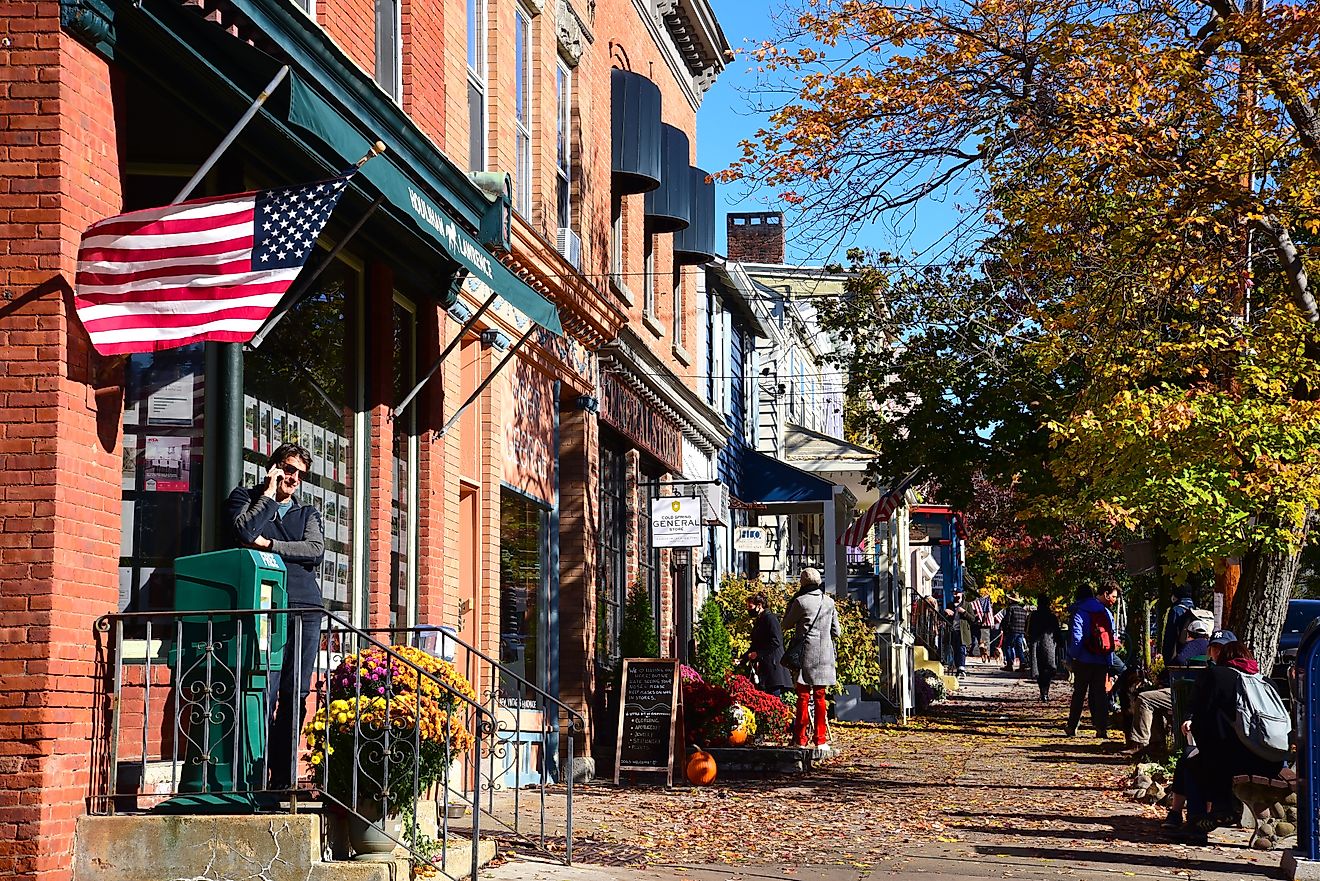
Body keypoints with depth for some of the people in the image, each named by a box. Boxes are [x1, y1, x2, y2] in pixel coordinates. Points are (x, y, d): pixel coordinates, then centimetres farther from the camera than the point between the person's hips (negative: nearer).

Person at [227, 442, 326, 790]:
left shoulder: (307, 513, 24)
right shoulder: (246, 497, 15)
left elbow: (315, 550, 5)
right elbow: (244, 532, -7)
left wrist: (269, 545, -3)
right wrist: (269, 493, 2)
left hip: (306, 608, 4)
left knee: (295, 695, 0)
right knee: (264, 691, -13)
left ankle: (284, 777, 2)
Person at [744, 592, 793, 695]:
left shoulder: (770, 618, -9)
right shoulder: (758, 621, 19)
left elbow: (776, 641, -18)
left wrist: (758, 653, -16)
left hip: (772, 665, -9)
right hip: (763, 667, 9)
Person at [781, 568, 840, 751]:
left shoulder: (801, 601, -8)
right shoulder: (829, 602, 4)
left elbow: (786, 624, 4)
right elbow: (836, 632, 8)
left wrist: (792, 601, 8)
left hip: (805, 654, -3)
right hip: (824, 655, 3)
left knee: (803, 697, 1)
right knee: (820, 697, 10)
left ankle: (800, 739, 0)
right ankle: (820, 739, 9)